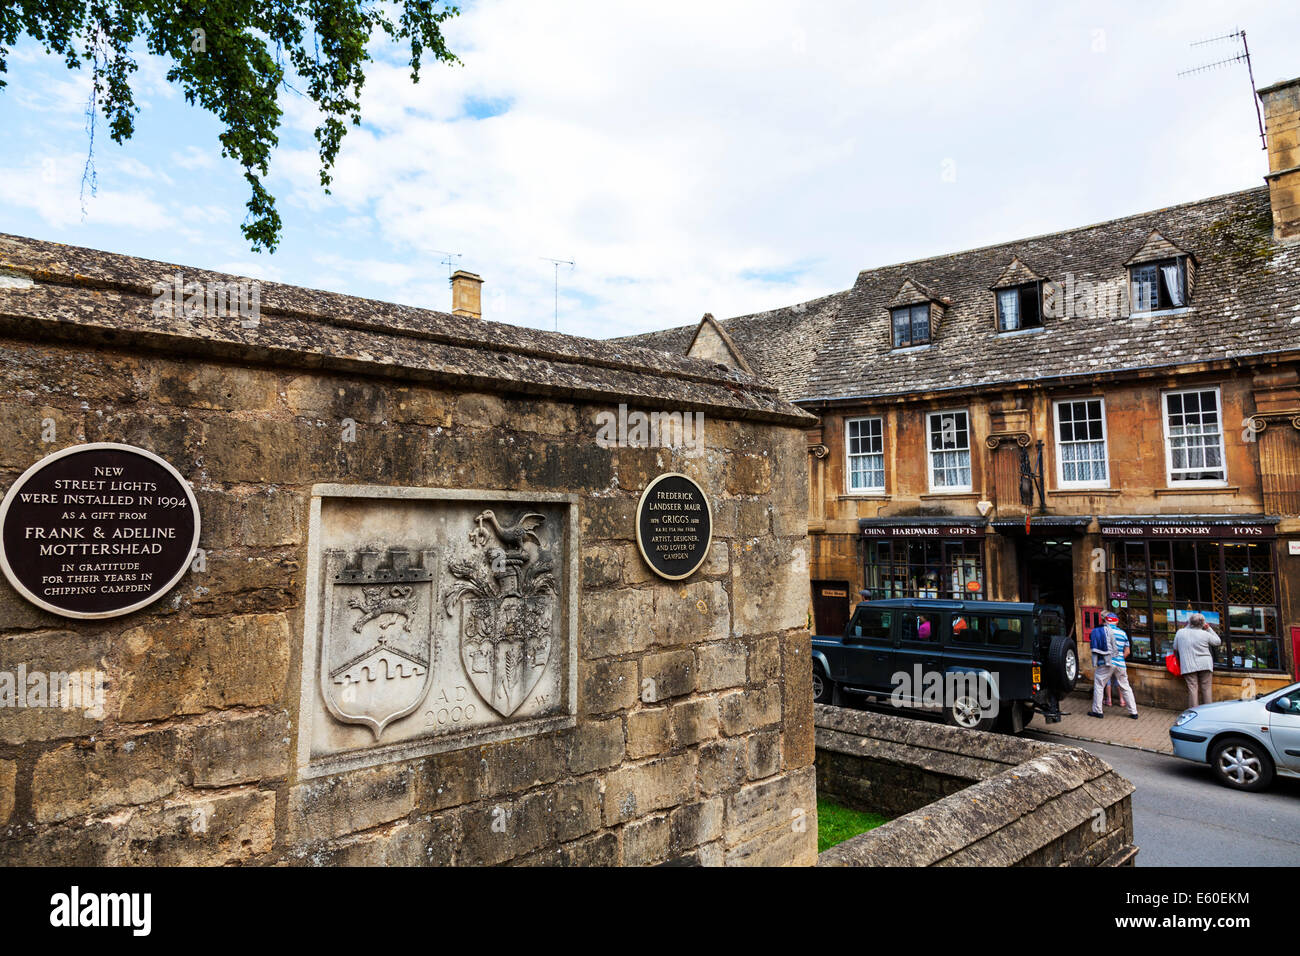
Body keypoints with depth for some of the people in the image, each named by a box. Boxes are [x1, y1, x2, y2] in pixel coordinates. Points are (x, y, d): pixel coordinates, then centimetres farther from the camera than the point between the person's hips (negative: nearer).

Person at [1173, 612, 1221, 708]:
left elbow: (1175, 648, 7)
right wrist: (1209, 629, 14)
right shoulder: (1205, 634, -6)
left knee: (1192, 688, 1)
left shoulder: (1180, 632, -1)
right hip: (1205, 665, 0)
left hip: (1188, 666, 0)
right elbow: (1218, 641, 12)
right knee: (1206, 688, 8)